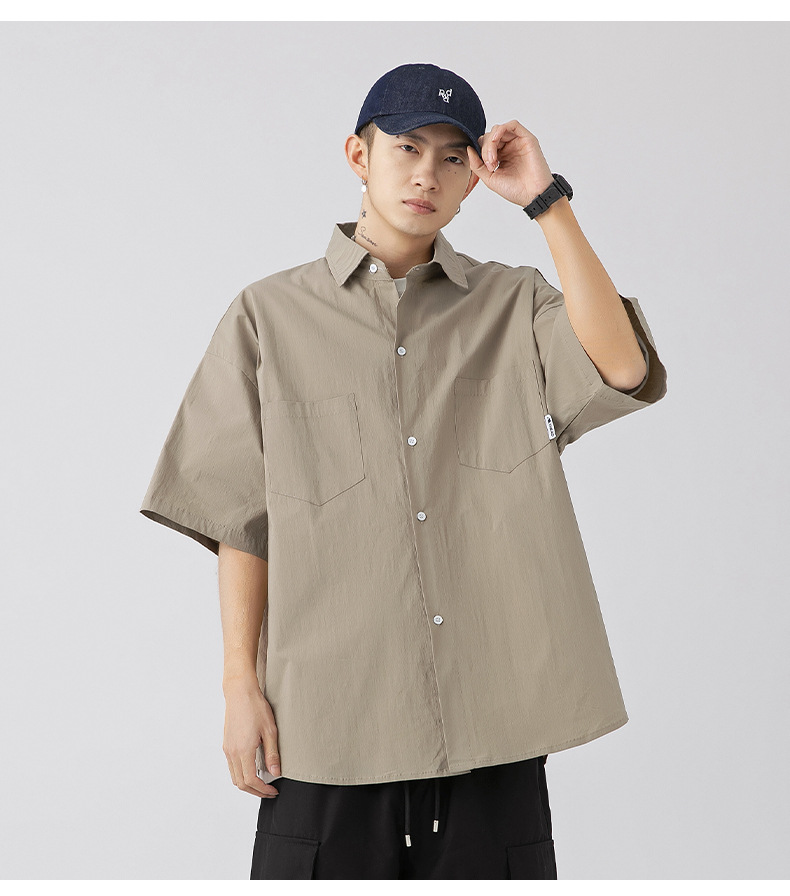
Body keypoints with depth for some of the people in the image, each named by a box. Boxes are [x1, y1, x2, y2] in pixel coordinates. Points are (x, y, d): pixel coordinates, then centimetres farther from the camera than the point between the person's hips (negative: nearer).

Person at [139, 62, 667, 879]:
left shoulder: (515, 305, 8)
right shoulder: (271, 315, 5)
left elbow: (622, 370, -13)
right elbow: (242, 519, 4)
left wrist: (547, 201, -11)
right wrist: (241, 684, -1)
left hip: (492, 714, 1)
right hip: (332, 714, -1)